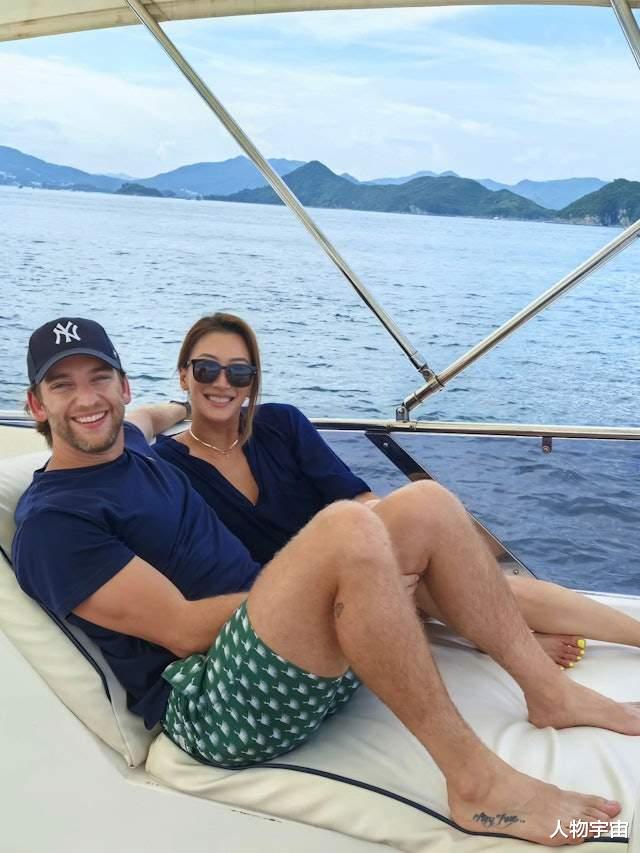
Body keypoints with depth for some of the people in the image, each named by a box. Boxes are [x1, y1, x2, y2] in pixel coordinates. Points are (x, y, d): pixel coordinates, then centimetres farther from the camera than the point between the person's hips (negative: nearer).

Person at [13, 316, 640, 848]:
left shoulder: (131, 444, 16)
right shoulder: (51, 524, -10)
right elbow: (182, 630, -16)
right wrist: (328, 578, -12)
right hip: (211, 707, -9)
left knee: (425, 504, 0)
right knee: (349, 527, -33)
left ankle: (549, 692, 2)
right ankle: (476, 783, -25)